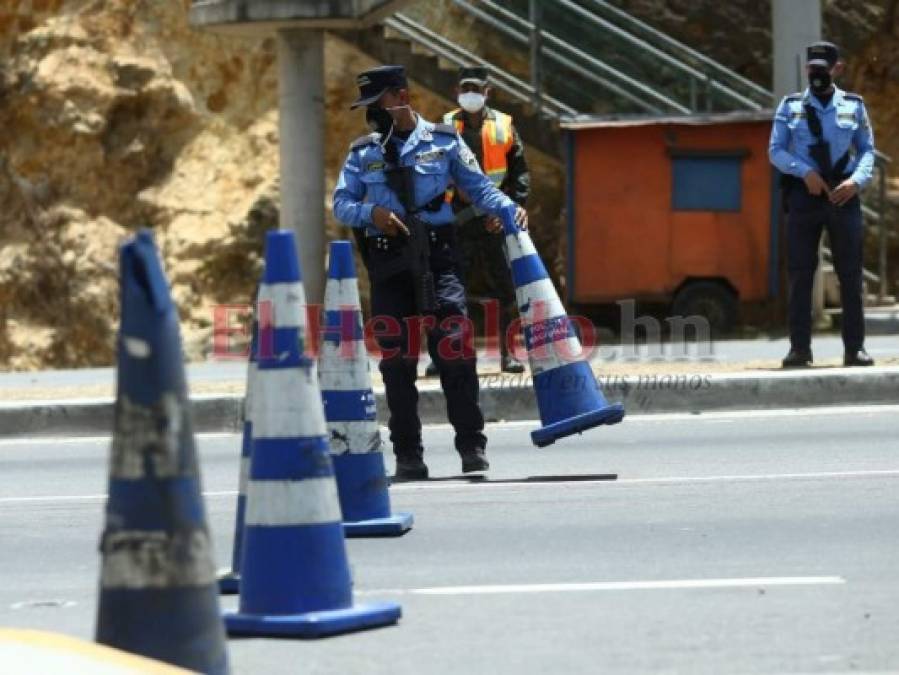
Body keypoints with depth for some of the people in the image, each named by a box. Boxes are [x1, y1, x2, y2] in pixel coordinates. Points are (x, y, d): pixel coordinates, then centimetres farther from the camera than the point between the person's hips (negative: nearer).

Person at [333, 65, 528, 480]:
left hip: (436, 258, -2)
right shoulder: (363, 153, 12)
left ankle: (472, 445, -6)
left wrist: (508, 208, -10)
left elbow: (477, 186, 8)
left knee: (453, 350, -11)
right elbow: (341, 203, 6)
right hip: (388, 266, 2)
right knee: (397, 359, 1)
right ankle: (408, 454, 7)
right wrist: (372, 213, -14)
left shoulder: (443, 142, 8)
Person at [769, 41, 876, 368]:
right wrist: (806, 172, -14)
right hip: (803, 193, 0)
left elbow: (867, 151, 8)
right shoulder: (790, 106, 9)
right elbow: (776, 151, 3)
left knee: (851, 273, -3)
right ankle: (800, 347, -3)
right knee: (800, 271, -3)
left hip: (843, 194, 0)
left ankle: (854, 347, -2)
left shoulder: (854, 106, 11)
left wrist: (857, 181, -11)